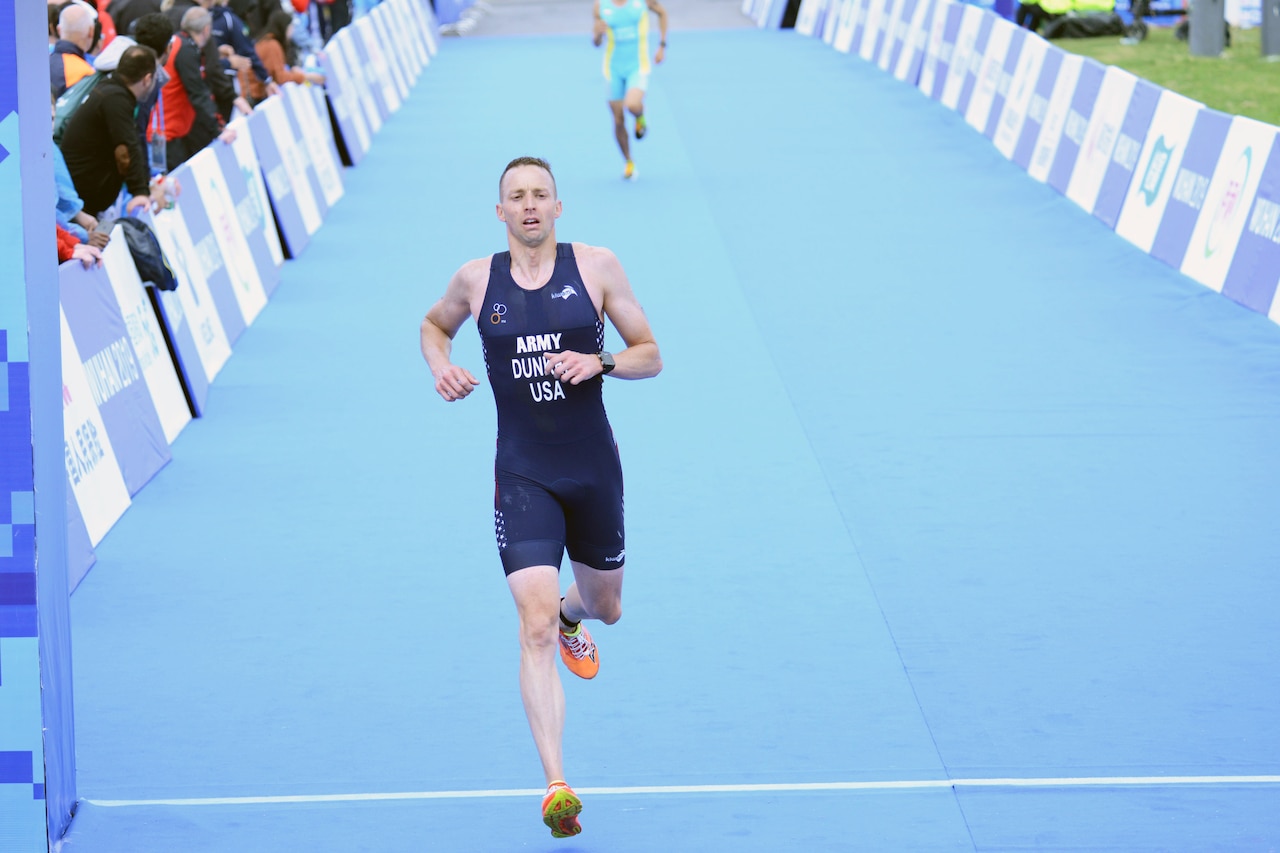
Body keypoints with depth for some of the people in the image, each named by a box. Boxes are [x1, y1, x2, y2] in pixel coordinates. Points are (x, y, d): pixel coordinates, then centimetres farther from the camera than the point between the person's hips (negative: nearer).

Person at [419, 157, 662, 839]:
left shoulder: (596, 267, -3)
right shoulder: (477, 280, -1)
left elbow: (651, 355, 1)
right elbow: (434, 324, 21)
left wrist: (599, 363, -18)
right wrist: (441, 365, 0)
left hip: (594, 470, 2)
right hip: (523, 476, -2)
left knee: (605, 606, 22)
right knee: (535, 628, -16)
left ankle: (571, 618, 62)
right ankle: (556, 788, -19)